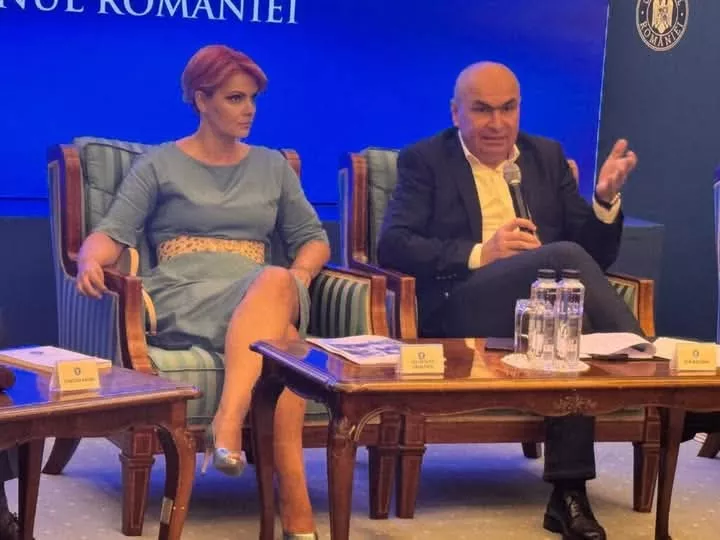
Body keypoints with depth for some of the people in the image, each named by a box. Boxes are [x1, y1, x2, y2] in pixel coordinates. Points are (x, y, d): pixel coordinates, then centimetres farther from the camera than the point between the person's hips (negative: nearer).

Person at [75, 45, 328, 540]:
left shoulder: (272, 167, 24)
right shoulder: (160, 164, 14)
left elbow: (313, 237, 24)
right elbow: (113, 233, 5)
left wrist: (300, 274, -1)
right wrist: (91, 261, -21)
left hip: (261, 292, 3)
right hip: (184, 295, -3)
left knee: (276, 281, -40)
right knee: (281, 340, -39)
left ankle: (227, 425, -53)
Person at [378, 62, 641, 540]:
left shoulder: (547, 156, 21)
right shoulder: (426, 160, 12)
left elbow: (598, 256, 16)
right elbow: (393, 245, -5)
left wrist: (605, 199, -5)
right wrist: (480, 254, -15)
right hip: (458, 311, -3)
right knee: (565, 256, -30)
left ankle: (569, 493, -30)